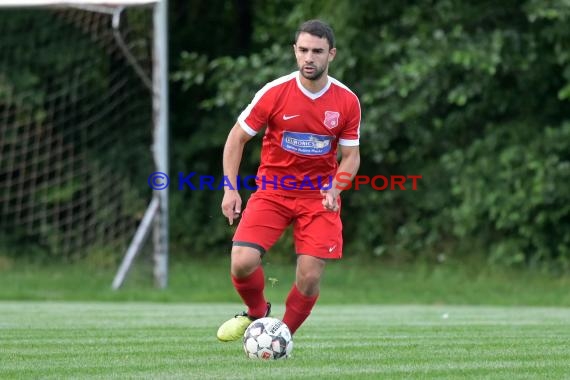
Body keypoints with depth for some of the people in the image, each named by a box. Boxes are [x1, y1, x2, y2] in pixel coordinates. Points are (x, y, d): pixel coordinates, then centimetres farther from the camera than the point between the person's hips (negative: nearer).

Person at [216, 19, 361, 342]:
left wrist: (335, 188, -19)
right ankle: (257, 313, 16)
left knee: (310, 277, -10)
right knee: (242, 263, -17)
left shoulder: (347, 102, -7)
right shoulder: (274, 93, -11)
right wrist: (230, 189, -8)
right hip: (272, 191, -1)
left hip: (319, 196, 1)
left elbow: (351, 156, 1)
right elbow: (237, 138, 0)